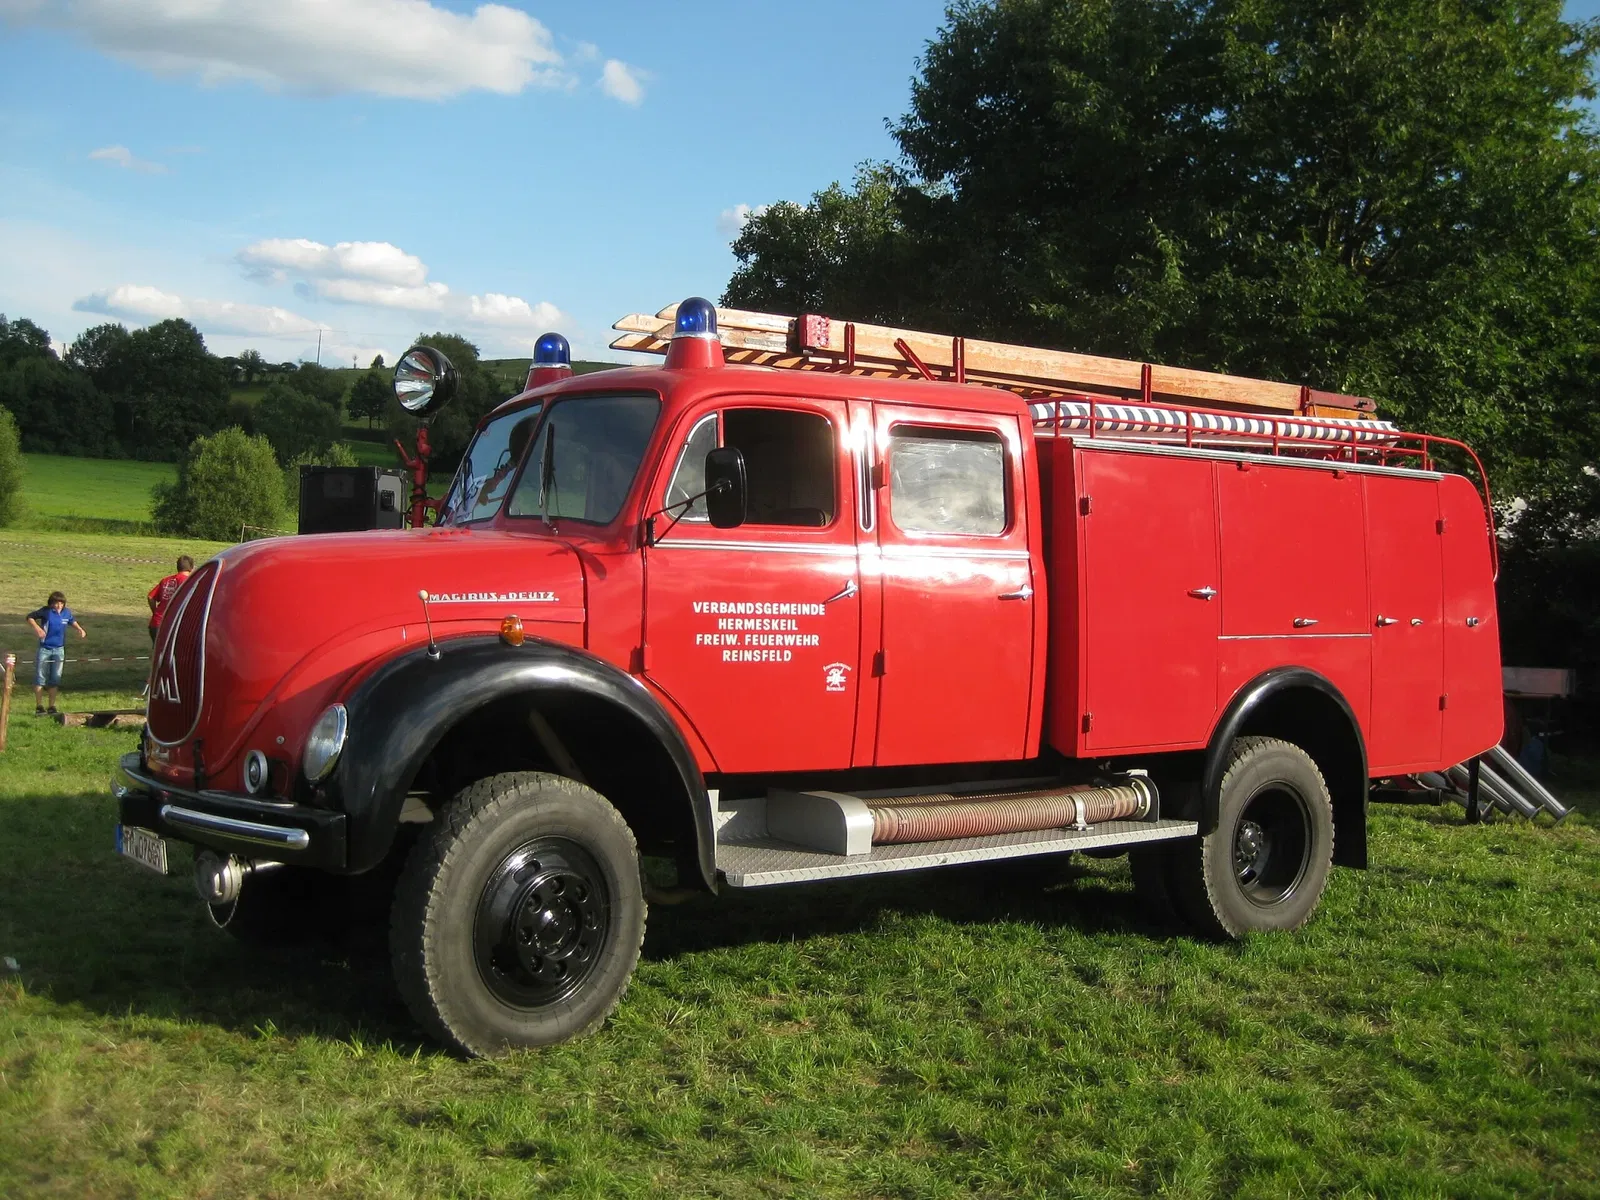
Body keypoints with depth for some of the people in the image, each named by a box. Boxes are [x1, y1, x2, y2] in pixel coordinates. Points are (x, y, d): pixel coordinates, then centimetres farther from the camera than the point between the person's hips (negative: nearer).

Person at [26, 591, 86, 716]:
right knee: (40, 678, -1)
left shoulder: (67, 612, 0)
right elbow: (30, 617, -2)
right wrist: (37, 628, -18)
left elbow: (72, 621, 21)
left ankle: (52, 706, 13)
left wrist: (80, 629, 6)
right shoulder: (46, 611, -11)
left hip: (59, 649, 3)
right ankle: (39, 707, 6)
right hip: (44, 648, -3)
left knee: (55, 679, 5)